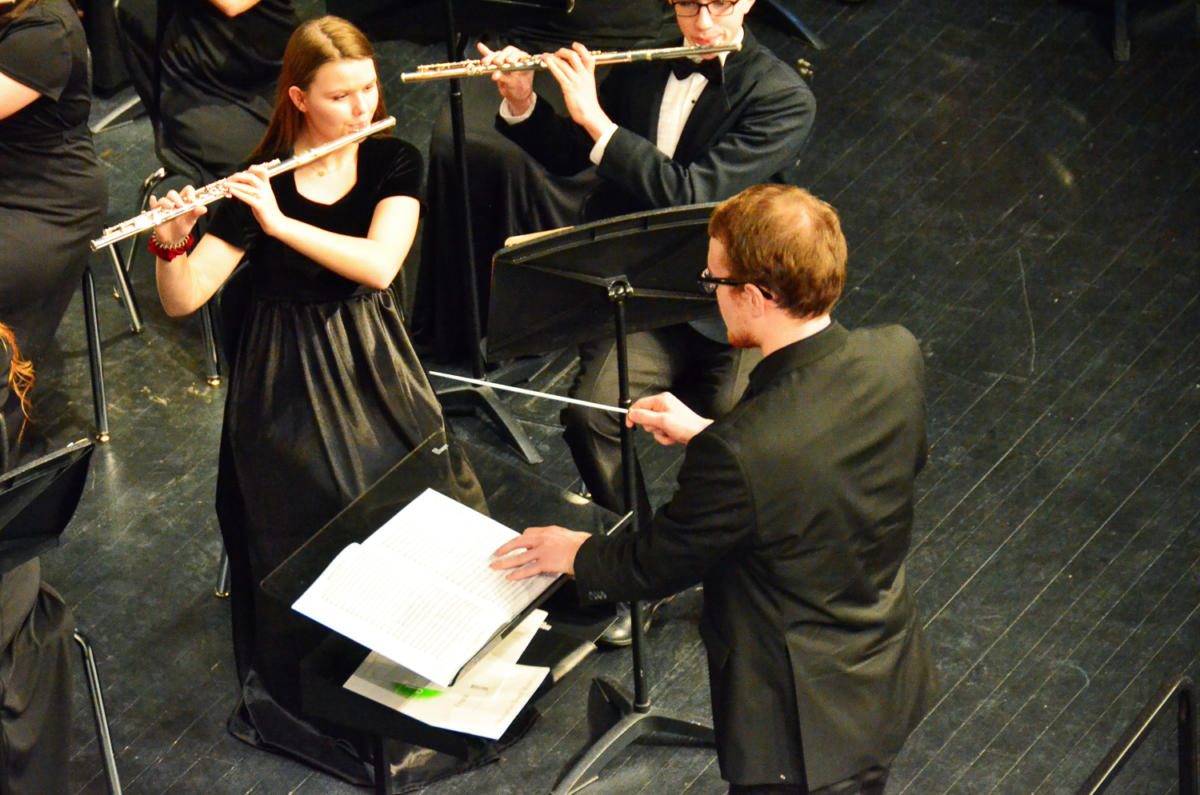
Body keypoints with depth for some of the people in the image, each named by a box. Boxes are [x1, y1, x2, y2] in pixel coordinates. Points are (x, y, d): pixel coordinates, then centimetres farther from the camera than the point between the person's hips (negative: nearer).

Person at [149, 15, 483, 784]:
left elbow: (378, 263, -19)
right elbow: (182, 300, -10)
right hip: (288, 380, -3)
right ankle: (303, 694, -5)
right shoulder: (258, 184, -6)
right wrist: (172, 242, -29)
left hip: (373, 365, 3)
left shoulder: (395, 163, -1)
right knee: (345, 512, -21)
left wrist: (281, 223, -27)